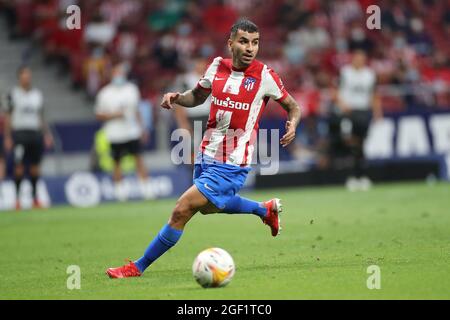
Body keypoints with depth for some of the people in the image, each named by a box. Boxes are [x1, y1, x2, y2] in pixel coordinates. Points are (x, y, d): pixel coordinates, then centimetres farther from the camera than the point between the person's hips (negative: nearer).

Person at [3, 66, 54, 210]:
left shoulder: (37, 94, 13)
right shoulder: (13, 94, 1)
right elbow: (8, 117, 0)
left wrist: (47, 134, 10)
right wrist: (7, 137, -6)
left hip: (35, 133, 4)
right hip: (19, 132, -4)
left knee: (35, 166, 3)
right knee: (19, 167, -6)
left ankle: (35, 198, 9)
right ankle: (17, 197, -1)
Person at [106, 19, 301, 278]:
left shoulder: (264, 75, -11)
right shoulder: (218, 66, 1)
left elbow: (293, 105, 2)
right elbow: (197, 96, 18)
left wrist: (293, 124, -20)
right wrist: (177, 97, -2)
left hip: (230, 165, -7)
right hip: (206, 156, 7)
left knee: (181, 211, -13)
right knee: (209, 207, 31)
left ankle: (138, 267, 0)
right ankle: (266, 209, 52)